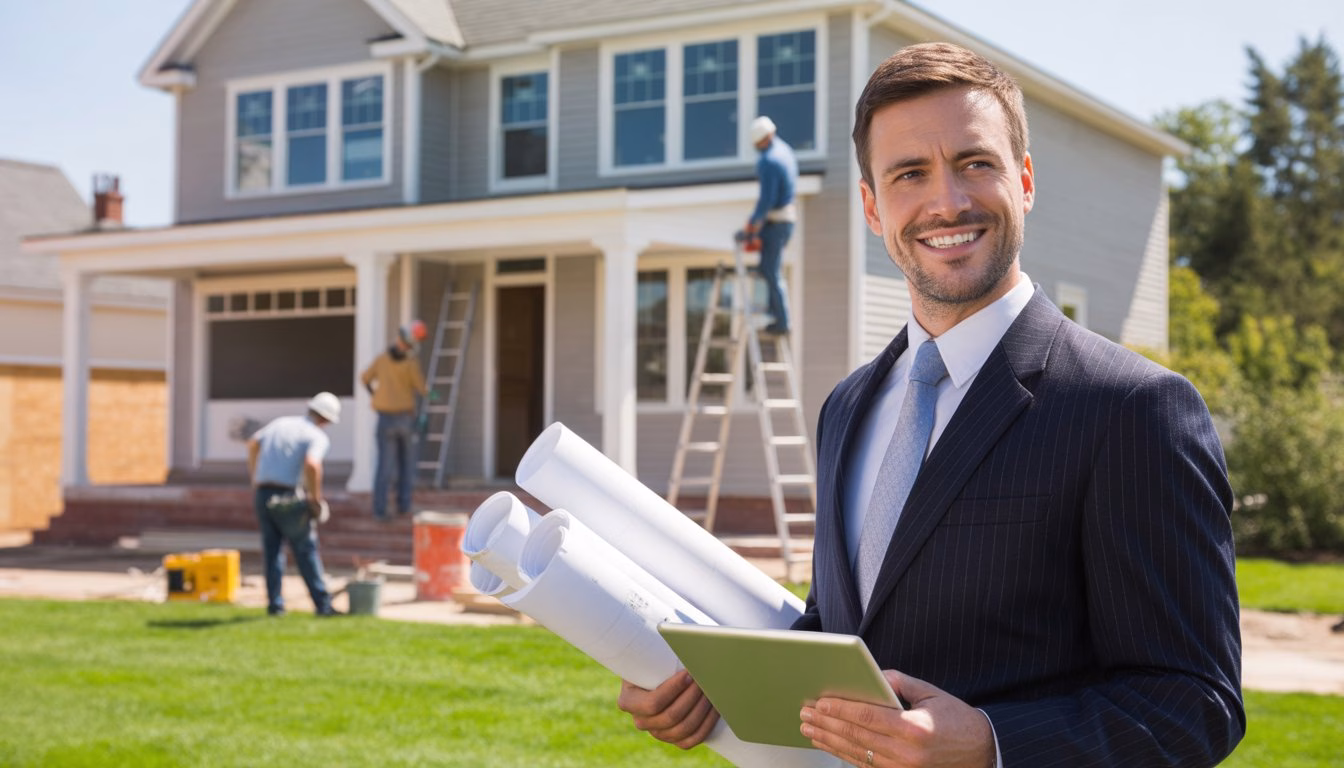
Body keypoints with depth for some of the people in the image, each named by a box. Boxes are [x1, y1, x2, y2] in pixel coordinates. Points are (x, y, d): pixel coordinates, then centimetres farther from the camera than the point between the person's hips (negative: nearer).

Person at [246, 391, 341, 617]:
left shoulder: (281, 423, 15)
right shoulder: (318, 436, -5)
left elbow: (253, 442, 20)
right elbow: (311, 464, -22)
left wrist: (254, 478, 28)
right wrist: (316, 498, -11)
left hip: (262, 493, 6)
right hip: (288, 496, -6)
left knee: (271, 550, 13)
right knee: (306, 551, 4)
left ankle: (275, 604, 13)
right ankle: (322, 604, 5)